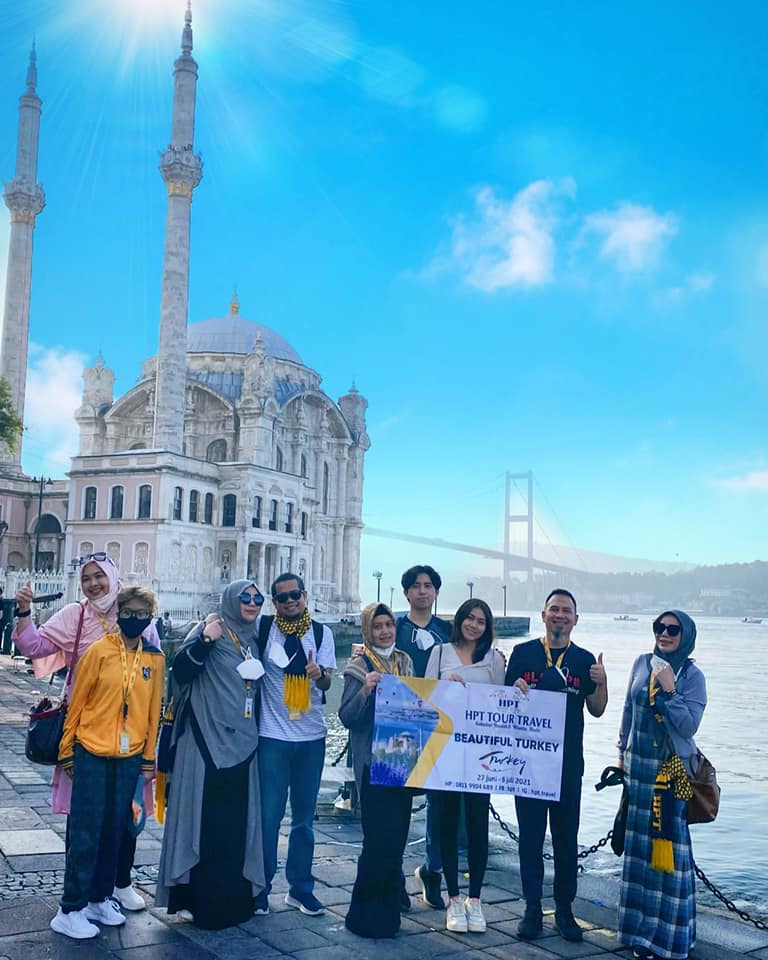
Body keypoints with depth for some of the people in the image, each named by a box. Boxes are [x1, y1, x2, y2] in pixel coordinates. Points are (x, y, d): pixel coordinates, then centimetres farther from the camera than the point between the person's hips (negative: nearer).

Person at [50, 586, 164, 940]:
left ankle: (100, 899, 24)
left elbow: (153, 710, 9)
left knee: (114, 831, 11)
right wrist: (66, 751, 0)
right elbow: (77, 703, -2)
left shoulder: (155, 659, 4)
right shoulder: (99, 651, -7)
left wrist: (149, 757, 10)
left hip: (129, 758, 4)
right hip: (92, 754, -4)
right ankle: (70, 910, 7)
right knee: (85, 834, -1)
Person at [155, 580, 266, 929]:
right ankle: (192, 897, 6)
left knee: (236, 820, 9)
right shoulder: (211, 630, -6)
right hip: (207, 740, -6)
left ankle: (232, 897, 19)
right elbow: (180, 671, -18)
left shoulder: (253, 641, 14)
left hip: (241, 743, 6)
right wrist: (204, 641, -30)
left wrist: (254, 733, 19)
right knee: (202, 817, -3)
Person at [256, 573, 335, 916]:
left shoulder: (321, 633, 1)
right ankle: (260, 887, 14)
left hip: (311, 735, 2)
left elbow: (327, 682, -4)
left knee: (304, 816, 10)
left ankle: (300, 887, 21)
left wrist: (320, 674, -25)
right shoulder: (262, 628, -4)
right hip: (272, 735, -2)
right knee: (268, 815, 0)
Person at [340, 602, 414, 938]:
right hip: (373, 762, -5)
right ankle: (364, 913, 3)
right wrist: (365, 691, -25)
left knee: (397, 834, 8)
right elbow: (347, 717, -9)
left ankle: (387, 909, 20)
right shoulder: (358, 668, -5)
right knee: (379, 837, -9)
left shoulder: (405, 663, 11)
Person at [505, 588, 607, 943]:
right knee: (530, 835, 4)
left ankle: (564, 909, 20)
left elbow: (597, 710, 6)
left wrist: (601, 682, -12)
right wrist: (516, 690, -17)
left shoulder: (584, 660, 5)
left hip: (568, 761, 1)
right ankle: (532, 909, 15)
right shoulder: (523, 653, 1)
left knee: (567, 838, 9)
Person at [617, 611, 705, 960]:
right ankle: (640, 924, 22)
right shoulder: (642, 664, 5)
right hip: (639, 765, 4)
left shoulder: (692, 675, -7)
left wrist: (669, 690, -20)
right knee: (639, 844, 10)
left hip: (673, 771, -4)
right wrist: (622, 752, 14)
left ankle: (670, 931, 11)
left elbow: (689, 725, -13)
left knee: (670, 845, -1)